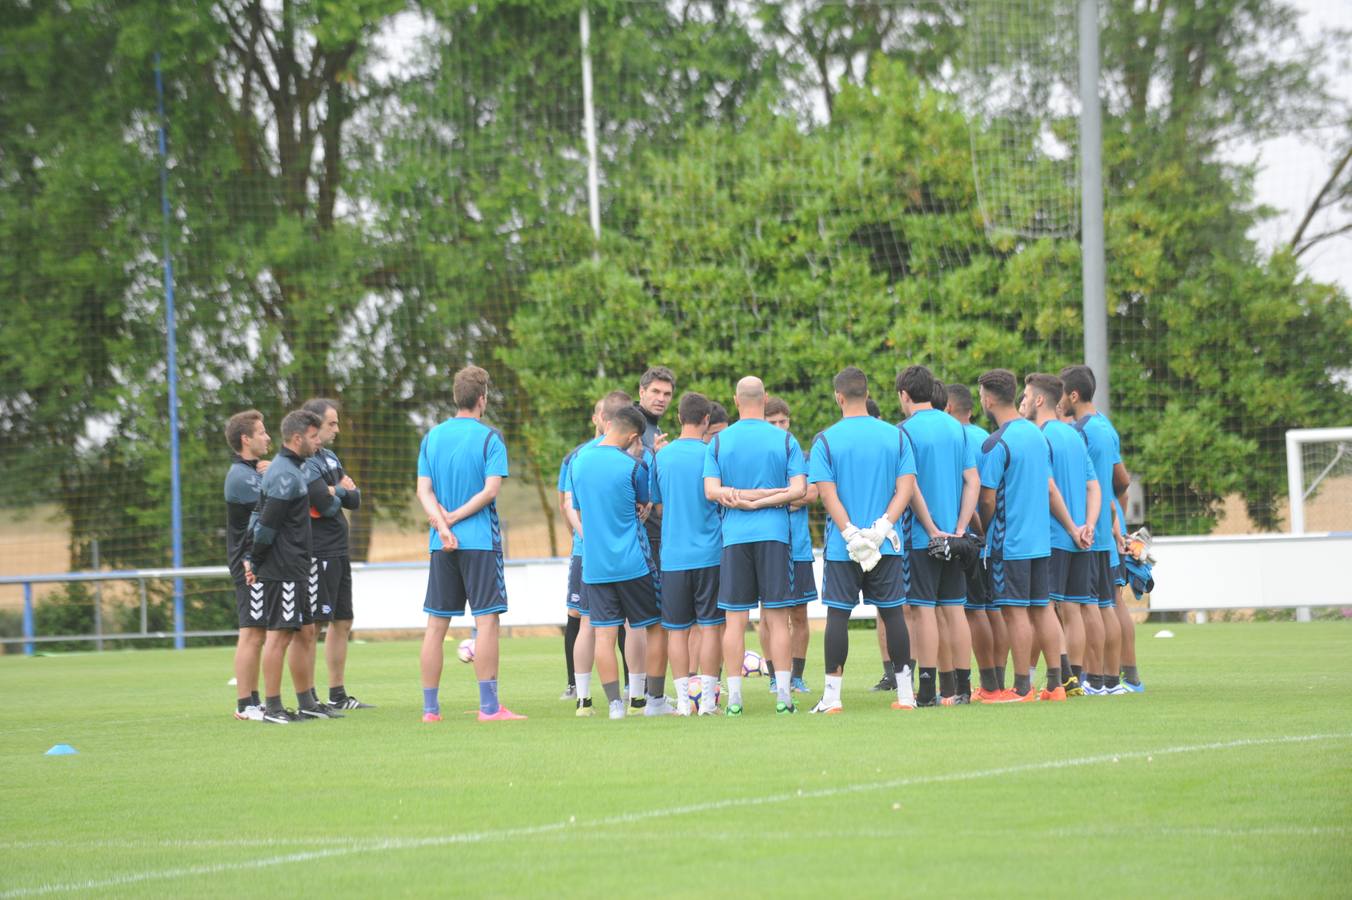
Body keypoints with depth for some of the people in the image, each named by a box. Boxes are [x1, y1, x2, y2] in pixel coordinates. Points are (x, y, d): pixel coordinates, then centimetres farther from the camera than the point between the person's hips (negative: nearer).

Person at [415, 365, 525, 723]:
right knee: (487, 620, -4)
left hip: (442, 545, 5)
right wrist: (453, 519, -9)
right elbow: (490, 490, -14)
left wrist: (442, 524, -10)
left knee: (436, 625, 7)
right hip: (480, 541, -5)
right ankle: (489, 706, -9)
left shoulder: (432, 437, 9)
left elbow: (424, 492, 1)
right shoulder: (489, 438, -5)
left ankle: (430, 707, 7)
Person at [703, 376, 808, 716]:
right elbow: (799, 489, -6)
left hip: (733, 536, 1)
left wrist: (742, 497, -4)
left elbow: (711, 490, -5)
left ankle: (734, 697, 1)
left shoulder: (719, 442, 4)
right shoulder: (785, 440, 2)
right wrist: (765, 499, -5)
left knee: (735, 619, 3)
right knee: (777, 617, 1)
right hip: (774, 534, -1)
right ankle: (783, 695, -3)